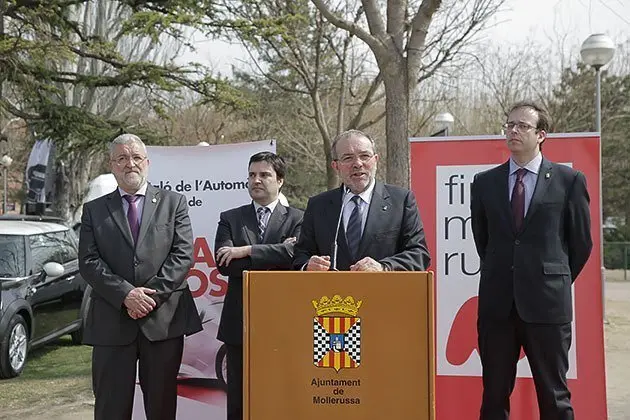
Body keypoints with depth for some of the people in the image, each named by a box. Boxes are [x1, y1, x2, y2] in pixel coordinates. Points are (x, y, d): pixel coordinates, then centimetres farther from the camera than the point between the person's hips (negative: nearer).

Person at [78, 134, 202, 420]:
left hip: (164, 318, 0)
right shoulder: (94, 210, 11)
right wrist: (125, 294, -12)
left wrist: (152, 294, -11)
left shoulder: (173, 203, 9)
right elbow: (88, 262, 1)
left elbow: (183, 255, -1)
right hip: (112, 321, 1)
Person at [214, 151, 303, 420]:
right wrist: (275, 256, -11)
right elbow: (224, 264, -6)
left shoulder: (297, 219, 4)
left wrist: (246, 251, -14)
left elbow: (295, 256, -15)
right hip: (239, 322, 2)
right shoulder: (230, 219, 9)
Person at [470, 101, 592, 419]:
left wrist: (557, 281, 12)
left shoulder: (569, 180, 0)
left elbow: (581, 242, 7)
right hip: (497, 302, 2)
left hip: (546, 302, -2)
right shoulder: (484, 182, 7)